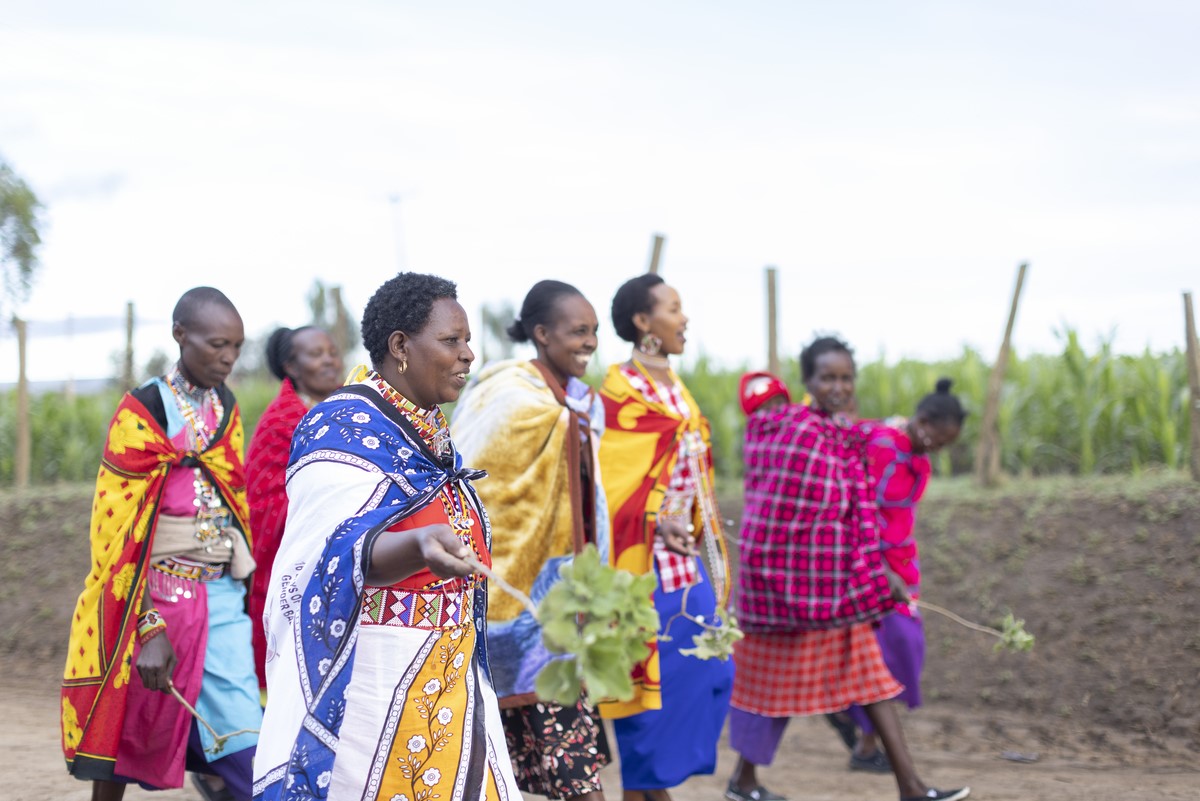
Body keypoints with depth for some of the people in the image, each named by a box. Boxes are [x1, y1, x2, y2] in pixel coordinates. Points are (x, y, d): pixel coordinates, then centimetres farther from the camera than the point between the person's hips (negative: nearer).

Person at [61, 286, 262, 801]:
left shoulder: (226, 410, 9)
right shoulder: (142, 413, -9)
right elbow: (119, 531, -13)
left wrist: (243, 591, 16)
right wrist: (148, 628, -19)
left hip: (220, 597, 5)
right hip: (151, 596, -5)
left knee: (243, 737, -10)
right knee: (124, 730, 7)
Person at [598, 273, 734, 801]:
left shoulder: (674, 387, 14)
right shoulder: (620, 392, -11)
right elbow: (611, 481, -17)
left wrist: (706, 537, 18)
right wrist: (656, 521, -28)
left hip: (687, 559, 8)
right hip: (647, 563, -8)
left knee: (711, 673, 8)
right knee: (651, 674, -4)